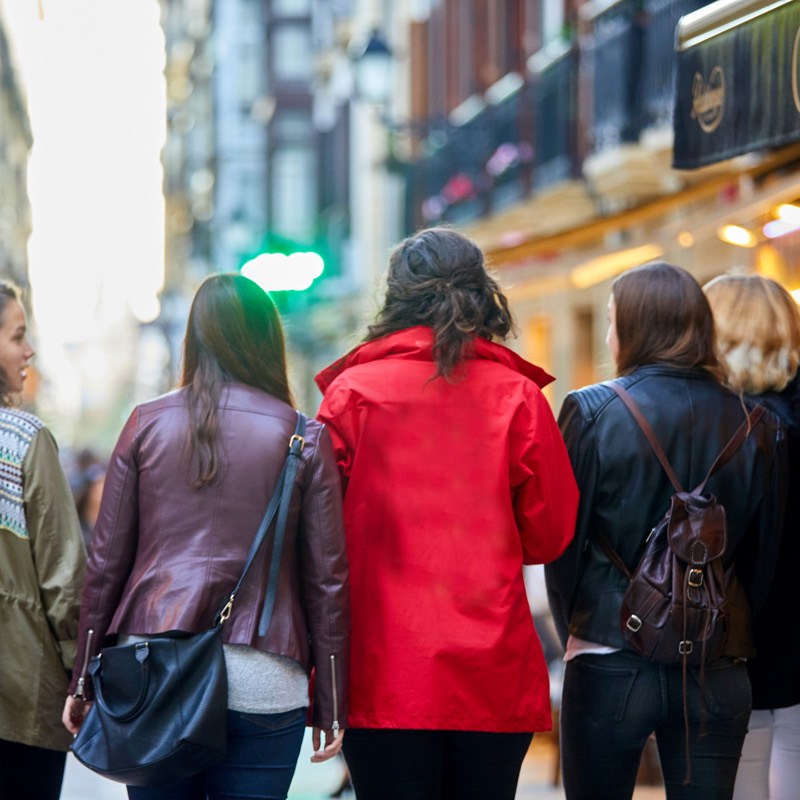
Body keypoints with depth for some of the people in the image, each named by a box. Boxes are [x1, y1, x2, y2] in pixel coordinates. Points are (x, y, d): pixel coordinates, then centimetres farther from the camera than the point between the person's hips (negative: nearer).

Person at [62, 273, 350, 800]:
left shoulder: (147, 423, 5)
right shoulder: (305, 439, 1)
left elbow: (105, 563, 6)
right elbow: (327, 579, 2)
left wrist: (83, 683, 13)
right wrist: (331, 707, 8)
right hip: (260, 678, -2)